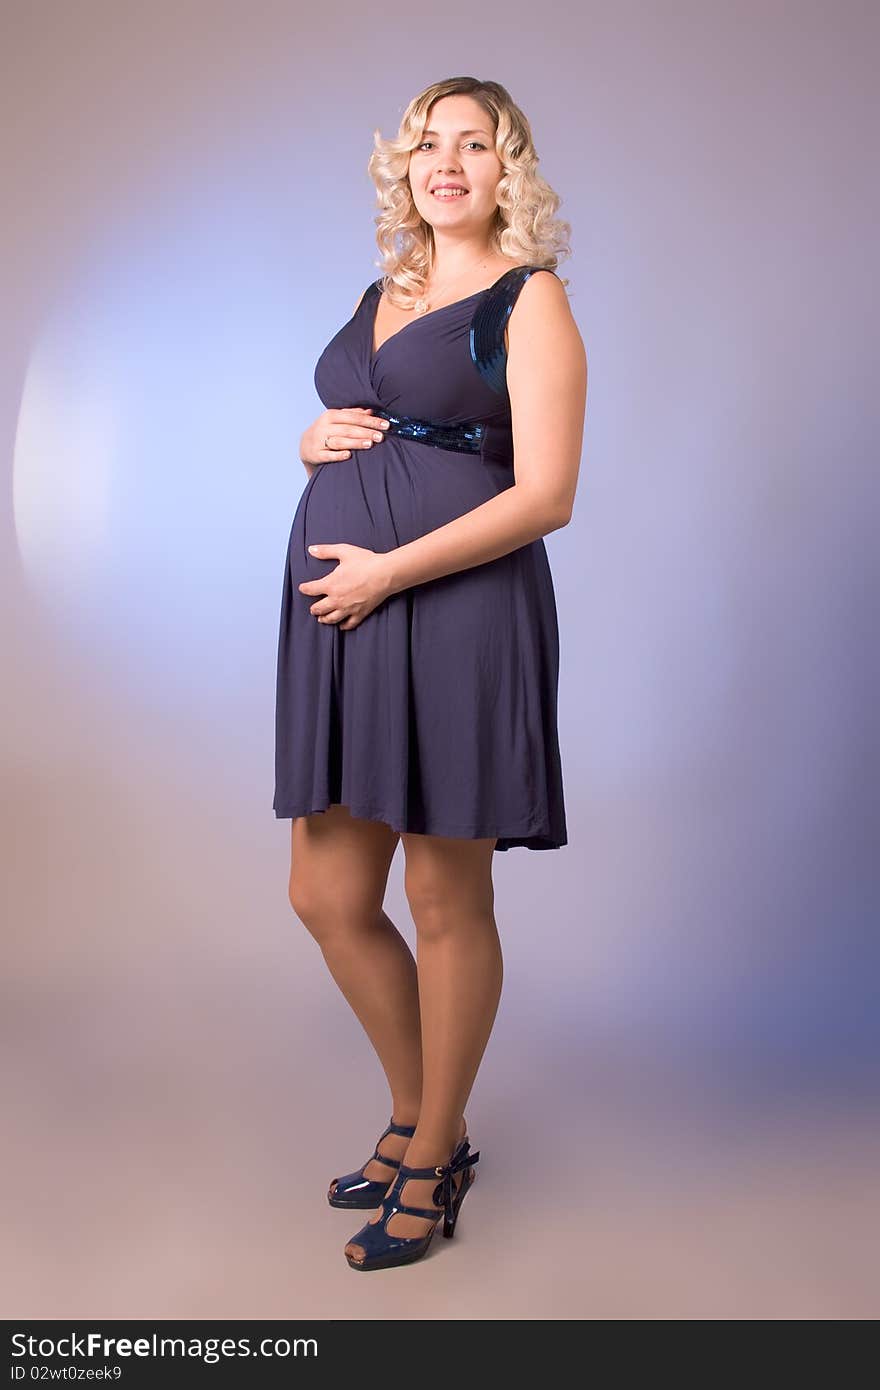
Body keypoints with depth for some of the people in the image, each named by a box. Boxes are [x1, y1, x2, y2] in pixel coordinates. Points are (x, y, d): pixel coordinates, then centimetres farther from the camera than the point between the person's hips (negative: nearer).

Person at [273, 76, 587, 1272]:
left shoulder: (529, 299, -1)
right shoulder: (381, 295, 20)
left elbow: (545, 496, -11)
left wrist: (388, 571, -14)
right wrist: (315, 440, 4)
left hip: (456, 611, -7)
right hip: (341, 614, 7)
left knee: (447, 903, 4)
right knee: (328, 898, 9)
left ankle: (434, 1158, 25)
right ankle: (416, 1117, 32)